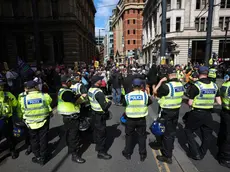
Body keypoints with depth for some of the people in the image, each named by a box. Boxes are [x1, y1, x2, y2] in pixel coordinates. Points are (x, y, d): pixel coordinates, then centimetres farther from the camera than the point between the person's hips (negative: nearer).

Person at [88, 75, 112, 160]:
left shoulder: (90, 90, 0)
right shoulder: (98, 92, -28)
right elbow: (105, 106, -29)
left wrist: (105, 98, 6)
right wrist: (109, 102, -10)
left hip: (94, 112, 9)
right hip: (100, 115, -9)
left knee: (97, 130, 24)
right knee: (102, 133, 4)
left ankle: (98, 146, 43)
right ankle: (101, 152, 18)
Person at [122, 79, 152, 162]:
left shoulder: (127, 96, -15)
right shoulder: (145, 95, -12)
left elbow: (124, 104, 0)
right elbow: (150, 102, 6)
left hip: (130, 119, 0)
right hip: (142, 119, 1)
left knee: (129, 135, 18)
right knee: (142, 136, 17)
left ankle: (128, 153, 31)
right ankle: (142, 154, 28)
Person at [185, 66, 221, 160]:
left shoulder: (195, 85, -15)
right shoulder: (214, 85, 2)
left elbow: (190, 103, -14)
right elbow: (219, 102, 6)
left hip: (196, 113, -5)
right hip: (208, 114, 5)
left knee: (188, 131, 14)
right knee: (207, 134, 20)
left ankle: (195, 153, 15)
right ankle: (201, 154, 33)